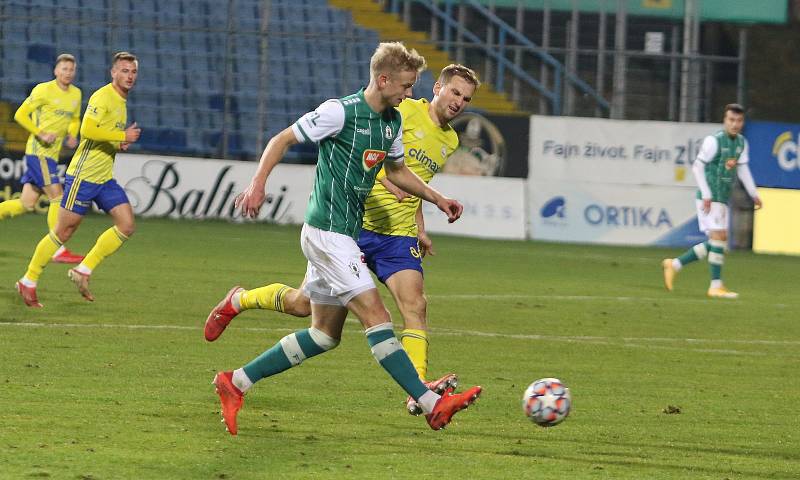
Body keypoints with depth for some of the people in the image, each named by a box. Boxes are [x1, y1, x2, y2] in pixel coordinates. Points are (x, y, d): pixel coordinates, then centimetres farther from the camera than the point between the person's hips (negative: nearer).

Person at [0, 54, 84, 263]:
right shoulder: (44, 90, -9)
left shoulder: (76, 94, 12)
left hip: (52, 155, 8)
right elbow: (20, 114, -8)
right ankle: (59, 250, -13)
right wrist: (41, 134, -18)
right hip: (38, 152, -8)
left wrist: (72, 136, 5)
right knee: (57, 196, -13)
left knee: (27, 203, 7)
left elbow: (75, 119, 27)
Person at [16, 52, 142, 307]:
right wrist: (123, 137, -21)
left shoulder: (121, 102, 15)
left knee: (126, 225, -6)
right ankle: (28, 281, 11)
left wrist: (121, 143, 9)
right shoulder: (102, 97, -14)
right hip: (84, 174, -8)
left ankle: (83, 271, 2)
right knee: (64, 231, -2)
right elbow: (87, 130, -26)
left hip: (105, 179, 8)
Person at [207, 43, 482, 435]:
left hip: (345, 233, 10)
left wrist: (438, 199, 17)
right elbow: (282, 140, -9)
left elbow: (396, 171, 27)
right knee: (375, 315, -13)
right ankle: (432, 404, -17)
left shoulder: (392, 122, 11)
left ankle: (236, 383, 17)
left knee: (325, 335, 11)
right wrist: (257, 185, -20)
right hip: (327, 230, -10)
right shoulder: (341, 111, -14)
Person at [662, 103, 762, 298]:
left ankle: (674, 264, 18)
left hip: (722, 200, 8)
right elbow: (698, 166, -11)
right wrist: (706, 195, -16)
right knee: (719, 236, -13)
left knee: (716, 242, 8)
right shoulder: (714, 141, -12)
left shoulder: (741, 143, 11)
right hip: (710, 198, -8)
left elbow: (742, 169, 17)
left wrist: (754, 194, 8)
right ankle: (716, 286, -10)